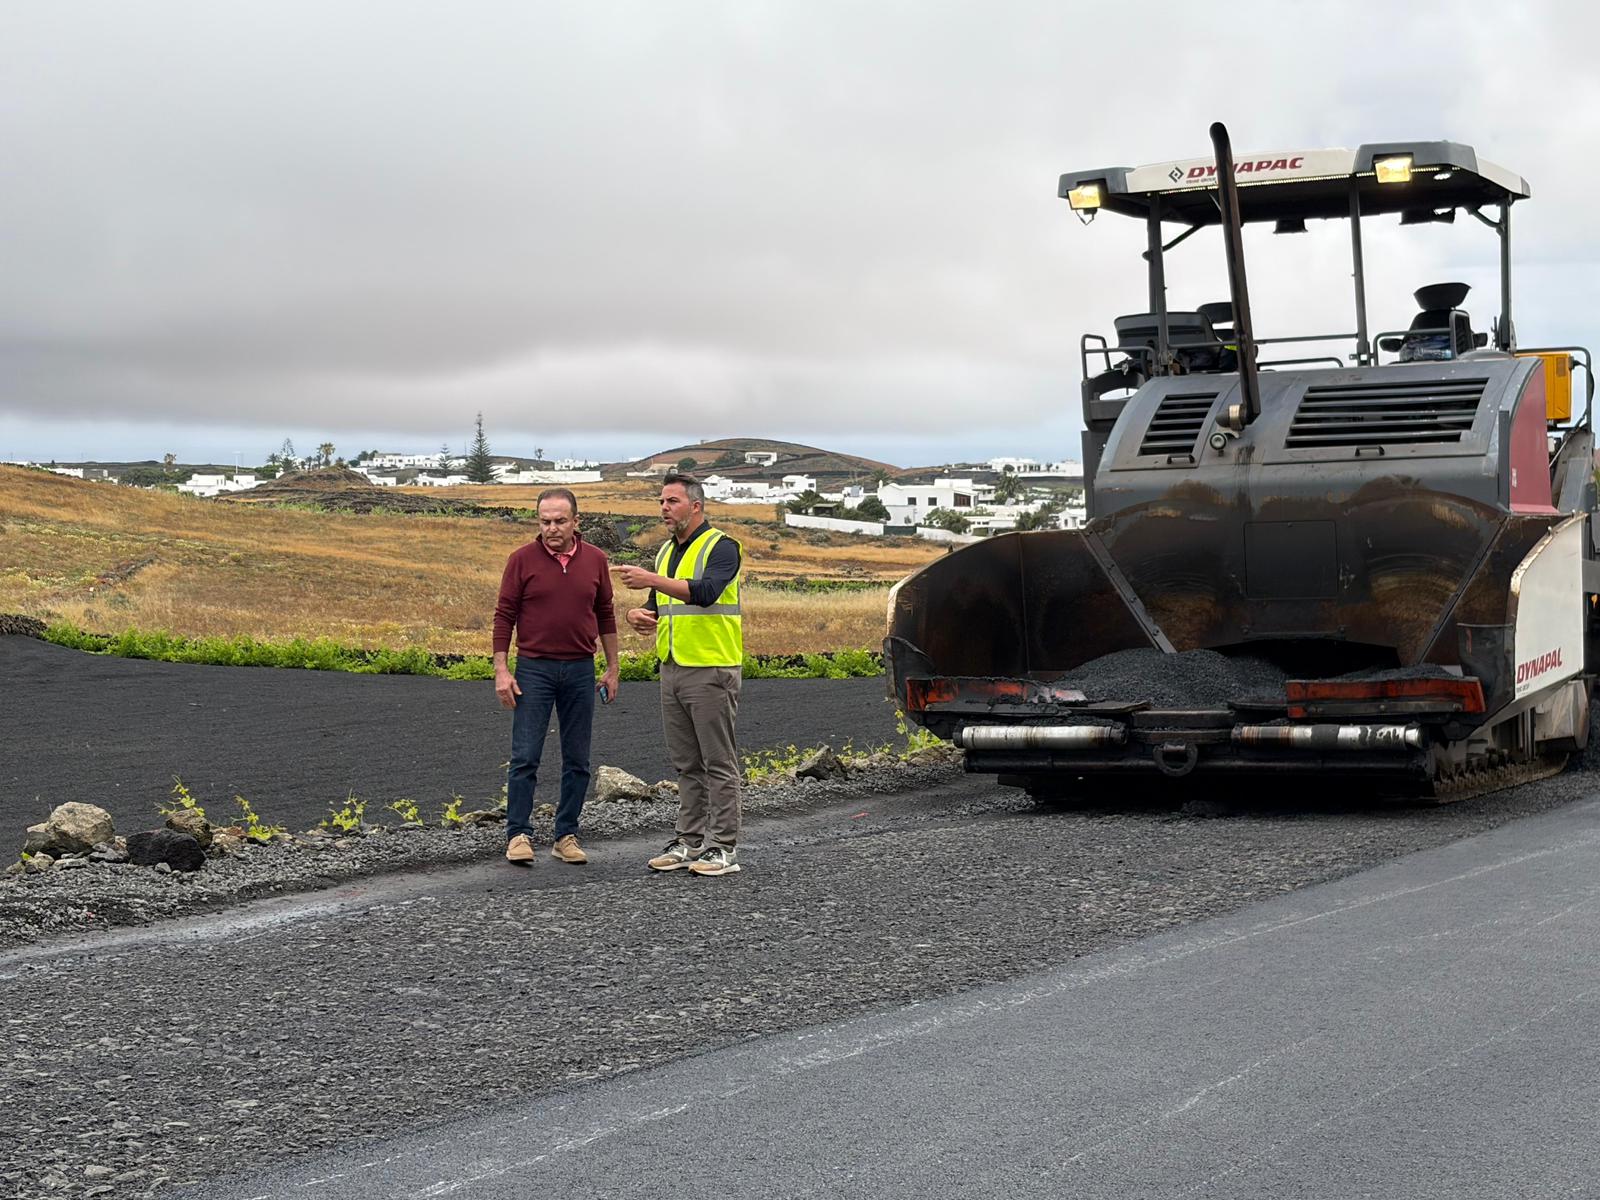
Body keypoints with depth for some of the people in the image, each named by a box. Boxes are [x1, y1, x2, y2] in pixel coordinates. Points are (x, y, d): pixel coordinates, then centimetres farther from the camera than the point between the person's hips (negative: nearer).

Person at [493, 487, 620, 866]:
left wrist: (613, 668, 11)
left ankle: (566, 836, 12)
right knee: (525, 757, -6)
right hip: (534, 668, -3)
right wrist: (501, 670, -7)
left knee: (577, 761, 5)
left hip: (580, 670, 3)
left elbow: (605, 615, 12)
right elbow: (504, 615, -2)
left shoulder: (595, 560, 4)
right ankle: (519, 835, 1)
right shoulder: (523, 559, -3)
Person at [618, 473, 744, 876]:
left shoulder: (721, 547, -9)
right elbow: (659, 606, 22)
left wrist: (653, 580, -32)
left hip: (712, 671, -8)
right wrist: (639, 614, -2)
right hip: (672, 669, 8)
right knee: (686, 764, 11)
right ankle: (689, 842, 17)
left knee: (718, 762, -4)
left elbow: (705, 592, -26)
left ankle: (724, 848, -1)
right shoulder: (667, 551, 16)